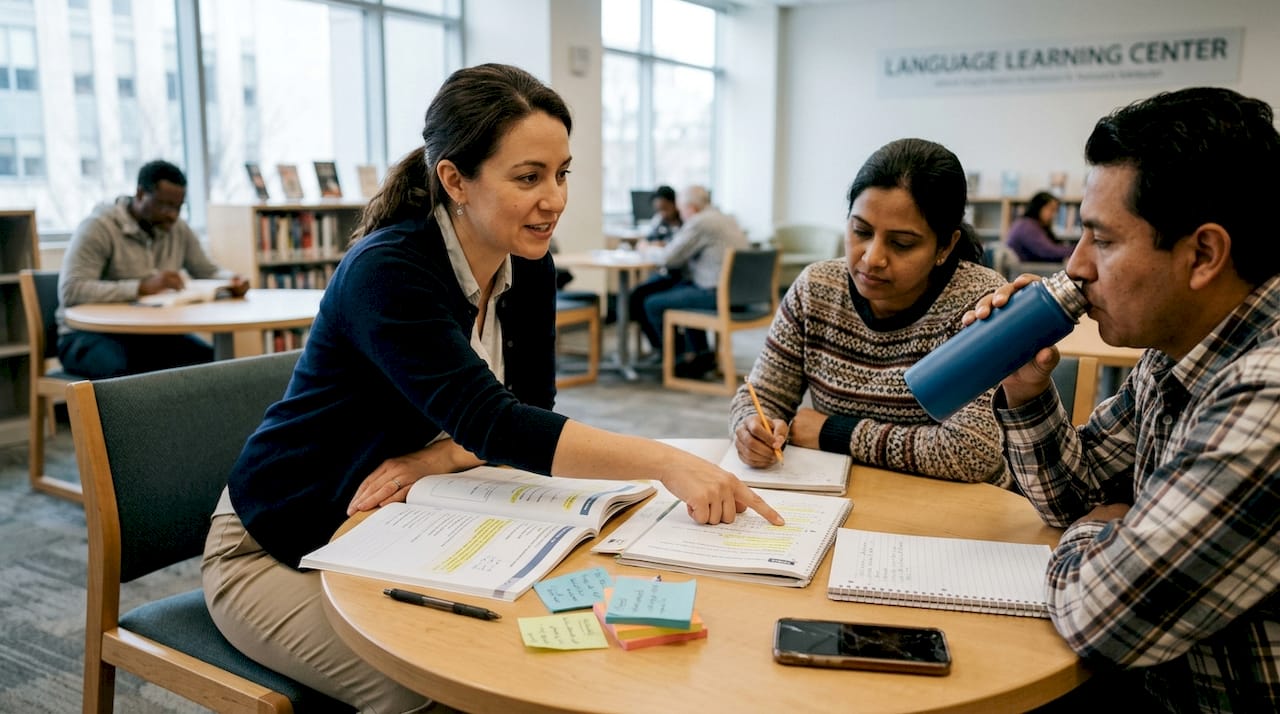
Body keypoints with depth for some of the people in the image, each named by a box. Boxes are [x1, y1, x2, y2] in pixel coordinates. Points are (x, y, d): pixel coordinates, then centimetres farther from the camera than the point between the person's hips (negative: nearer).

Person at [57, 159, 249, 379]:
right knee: (122, 371, -40)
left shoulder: (178, 229, 6)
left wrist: (231, 280, -8)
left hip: (152, 334, 5)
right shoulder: (98, 227, -12)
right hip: (92, 335, -5)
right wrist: (142, 287, -32)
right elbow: (70, 291, -23)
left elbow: (208, 272, 18)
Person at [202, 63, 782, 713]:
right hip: (277, 549, -5)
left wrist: (437, 457, -22)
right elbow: (490, 421, -38)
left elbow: (531, 412, -3)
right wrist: (665, 463, -46)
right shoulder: (386, 271, -28)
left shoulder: (529, 268, -6)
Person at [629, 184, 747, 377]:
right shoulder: (728, 220, 16)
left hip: (716, 296, -10)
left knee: (652, 305, 1)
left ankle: (681, 356, 14)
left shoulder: (698, 223, -13)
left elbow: (668, 258, -11)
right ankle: (699, 353, 27)